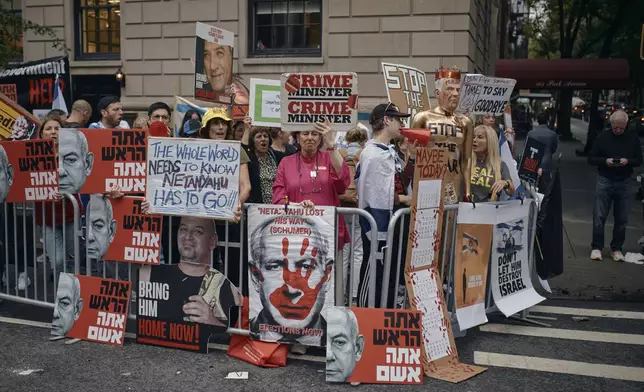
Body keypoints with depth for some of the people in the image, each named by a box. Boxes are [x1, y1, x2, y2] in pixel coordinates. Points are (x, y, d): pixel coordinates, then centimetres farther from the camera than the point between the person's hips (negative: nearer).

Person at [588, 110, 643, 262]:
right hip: (605, 181, -1)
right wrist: (605, 161, -17)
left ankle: (616, 249, 18)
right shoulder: (602, 137, -2)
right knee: (599, 216, -2)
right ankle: (597, 247, 9)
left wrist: (628, 161, -14)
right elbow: (591, 159, 1)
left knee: (621, 219, 6)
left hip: (624, 182, 1)